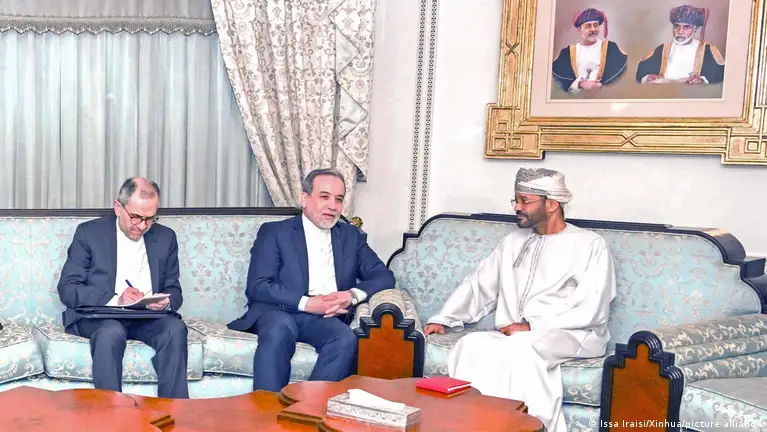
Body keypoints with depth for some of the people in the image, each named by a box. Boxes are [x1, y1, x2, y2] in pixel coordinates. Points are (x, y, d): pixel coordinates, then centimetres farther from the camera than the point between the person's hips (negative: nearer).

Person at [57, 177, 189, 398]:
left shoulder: (165, 237, 10)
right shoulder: (89, 232, 1)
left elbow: (174, 289, 13)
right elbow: (67, 288, -6)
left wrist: (167, 301, -14)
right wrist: (115, 300, -22)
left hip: (148, 317, 3)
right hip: (98, 316, -3)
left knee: (176, 328, -29)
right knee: (111, 332, -37)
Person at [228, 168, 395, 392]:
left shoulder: (351, 236, 18)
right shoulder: (274, 232, 6)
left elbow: (384, 276, 12)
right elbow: (257, 287, -5)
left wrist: (353, 295, -10)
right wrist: (306, 302, -18)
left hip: (326, 318, 3)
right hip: (279, 312, -2)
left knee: (346, 339, -31)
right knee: (281, 328, -36)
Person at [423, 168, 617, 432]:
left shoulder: (590, 245, 2)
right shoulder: (512, 242, 20)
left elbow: (590, 310, -9)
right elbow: (479, 286, 20)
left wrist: (532, 326, -16)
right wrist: (443, 319, 6)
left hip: (570, 335, -4)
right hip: (512, 335, 5)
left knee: (521, 348, -36)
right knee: (472, 344, -27)